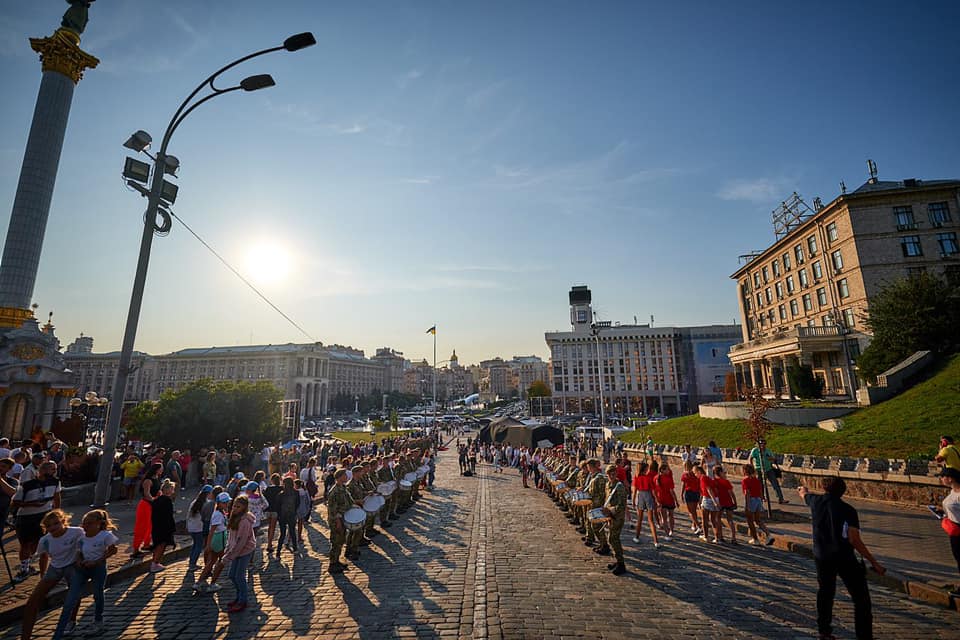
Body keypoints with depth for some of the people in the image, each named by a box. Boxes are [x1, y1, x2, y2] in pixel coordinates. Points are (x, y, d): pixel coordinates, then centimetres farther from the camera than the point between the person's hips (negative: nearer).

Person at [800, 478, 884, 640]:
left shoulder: (816, 501, 2)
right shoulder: (848, 510, -10)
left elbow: (804, 495, 27)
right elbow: (854, 539, -17)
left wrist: (803, 491, 49)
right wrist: (873, 562, -13)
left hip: (821, 557, 4)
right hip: (844, 558, -4)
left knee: (825, 592, 19)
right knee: (861, 598, 5)